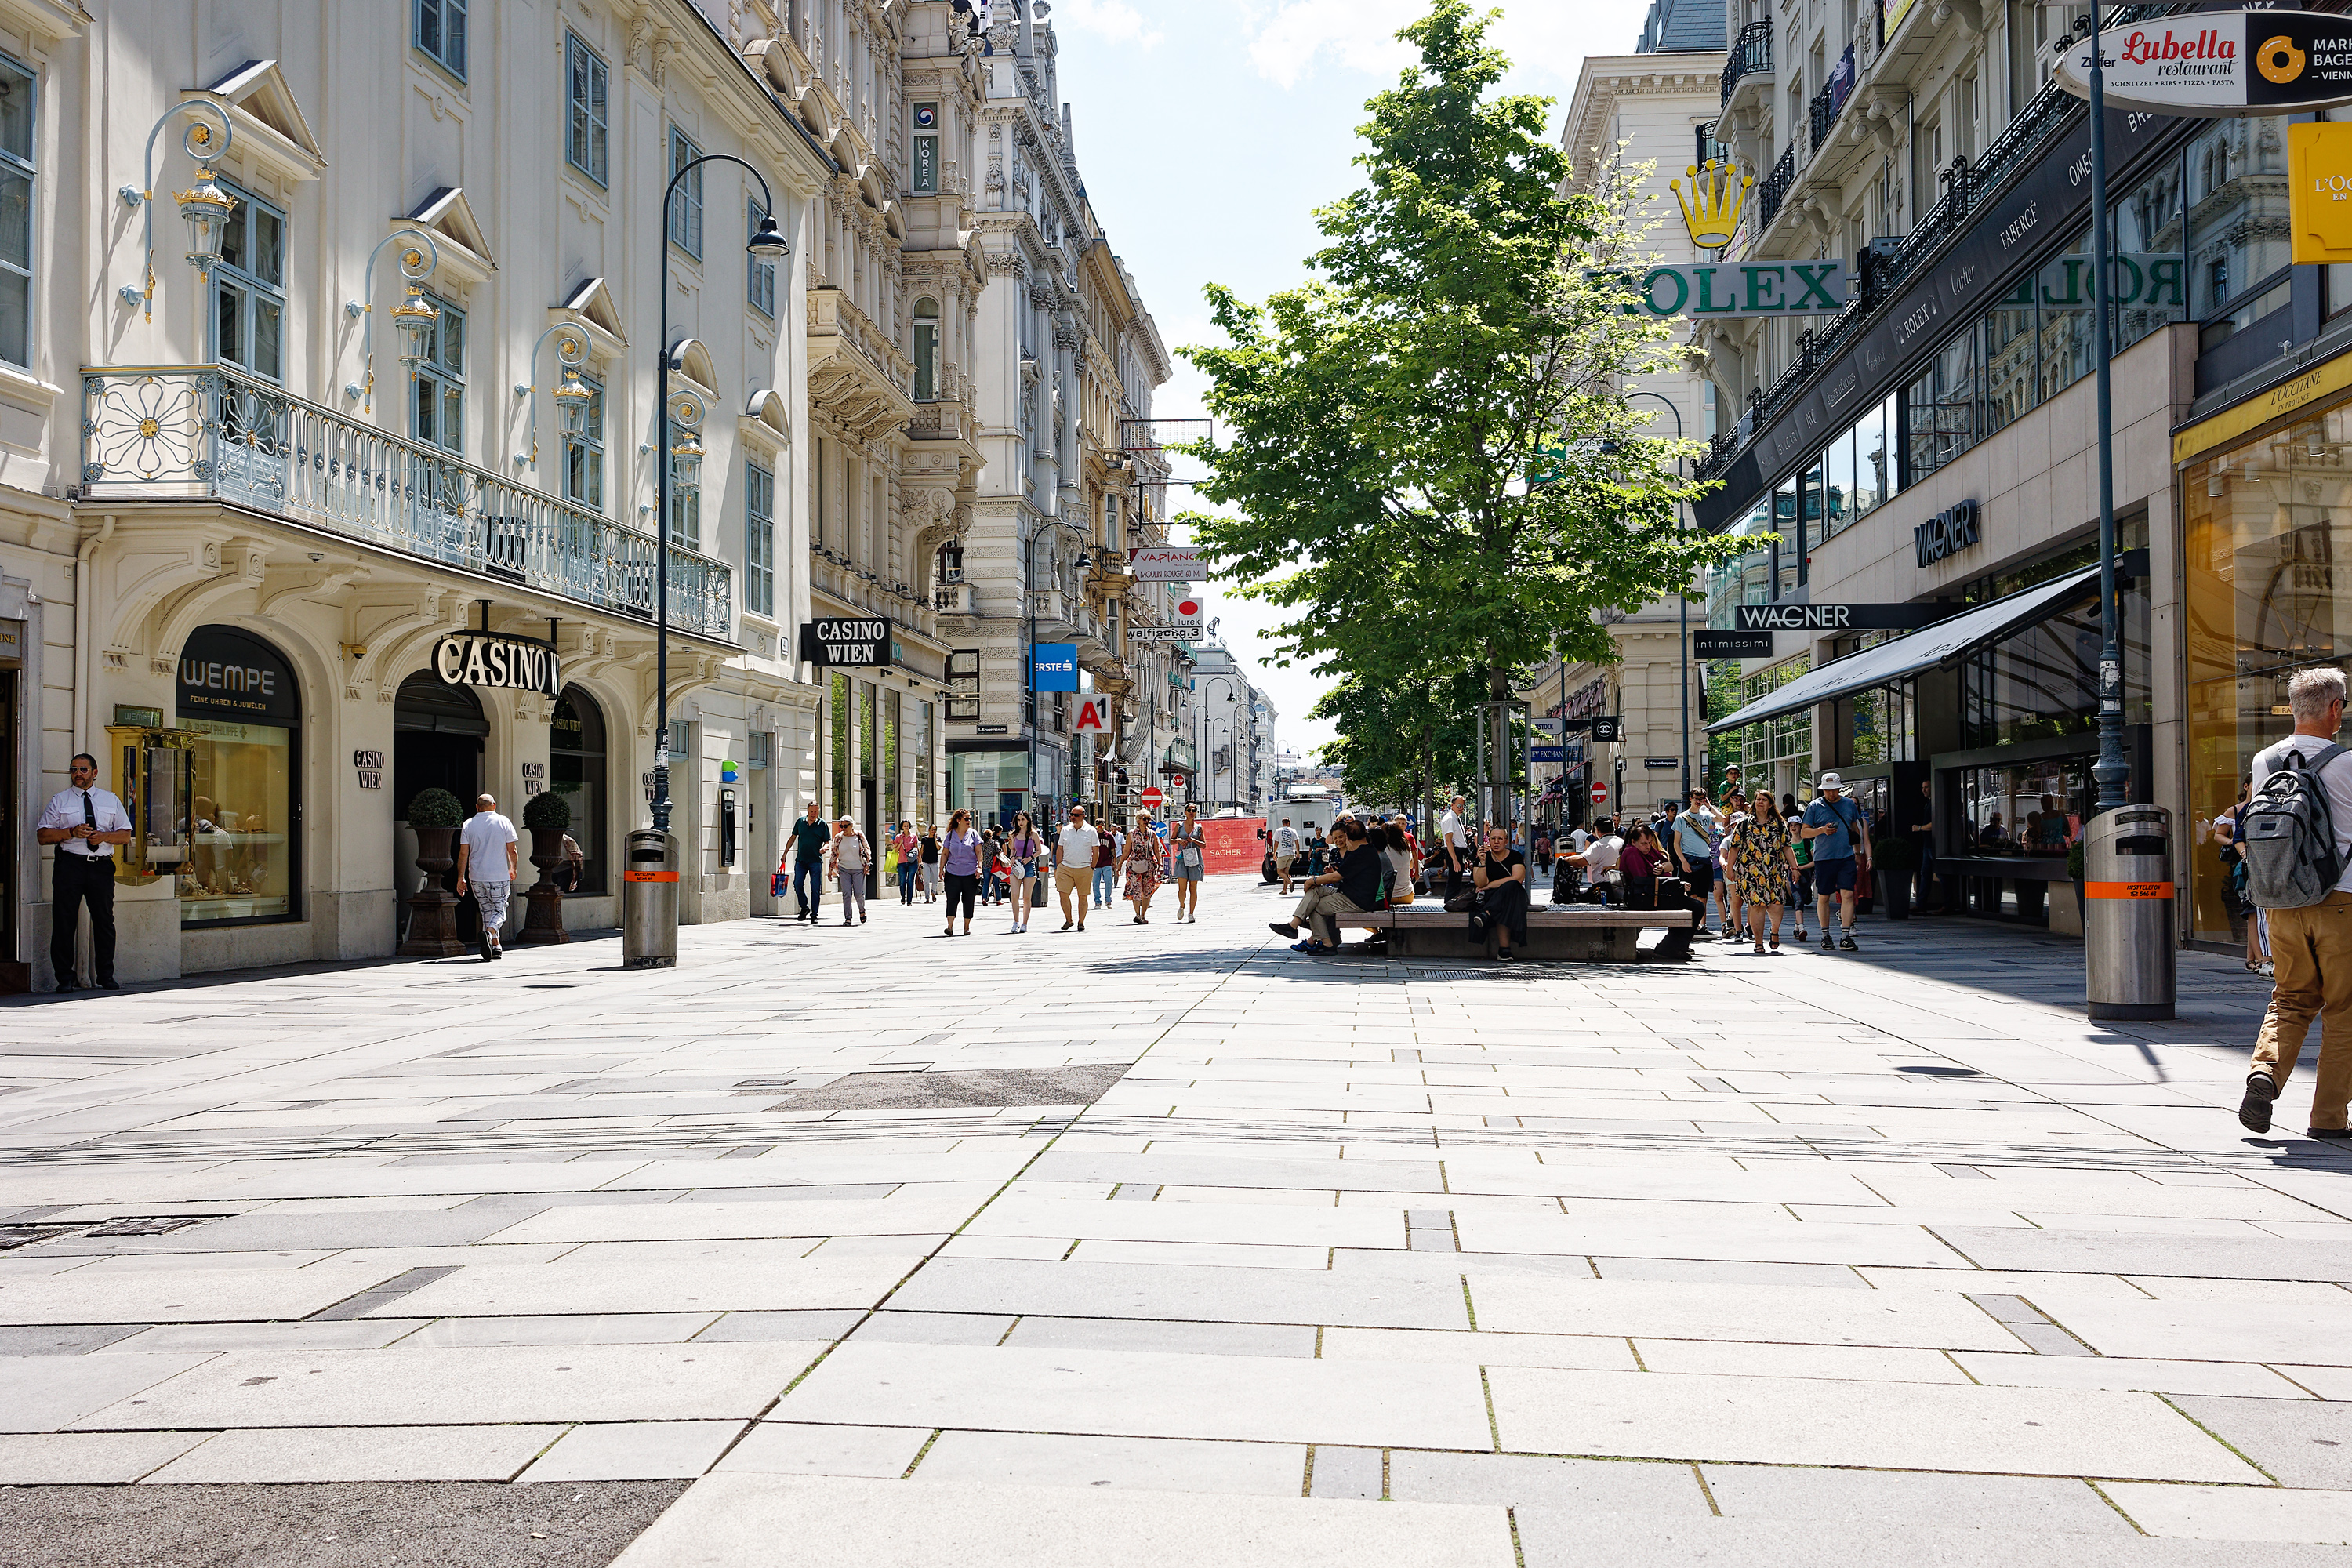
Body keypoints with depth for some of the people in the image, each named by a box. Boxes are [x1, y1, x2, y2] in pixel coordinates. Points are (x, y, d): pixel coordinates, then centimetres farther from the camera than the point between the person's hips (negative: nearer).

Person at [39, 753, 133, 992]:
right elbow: (43, 835, 5)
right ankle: (64, 979, 3)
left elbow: (125, 835, 12)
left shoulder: (111, 800, 15)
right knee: (64, 922, -3)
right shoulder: (59, 800, 10)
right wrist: (72, 832, -11)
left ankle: (105, 976, 10)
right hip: (69, 864, -1)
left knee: (105, 921, 2)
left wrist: (104, 836, -8)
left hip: (102, 866, 1)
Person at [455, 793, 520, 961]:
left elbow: (463, 854, 0)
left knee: (487, 910, 16)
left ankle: (495, 946, 17)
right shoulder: (503, 822, -1)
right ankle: (488, 933, -26)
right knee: (499, 911, 3)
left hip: (476, 877, 3)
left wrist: (461, 878, 6)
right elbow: (512, 851, 1)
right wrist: (512, 869, 19)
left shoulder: (469, 824, 3)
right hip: (499, 875, -3)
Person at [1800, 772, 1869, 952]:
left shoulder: (1849, 804, 11)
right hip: (1823, 858, -2)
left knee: (1847, 894, -9)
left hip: (1847, 857, 2)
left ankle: (1845, 936, -9)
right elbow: (1804, 832, 2)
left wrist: (1858, 853, 21)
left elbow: (1855, 828, 22)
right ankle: (1825, 936, 17)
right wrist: (1822, 830, -15)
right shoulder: (1814, 807, 1)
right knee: (1823, 897, 5)